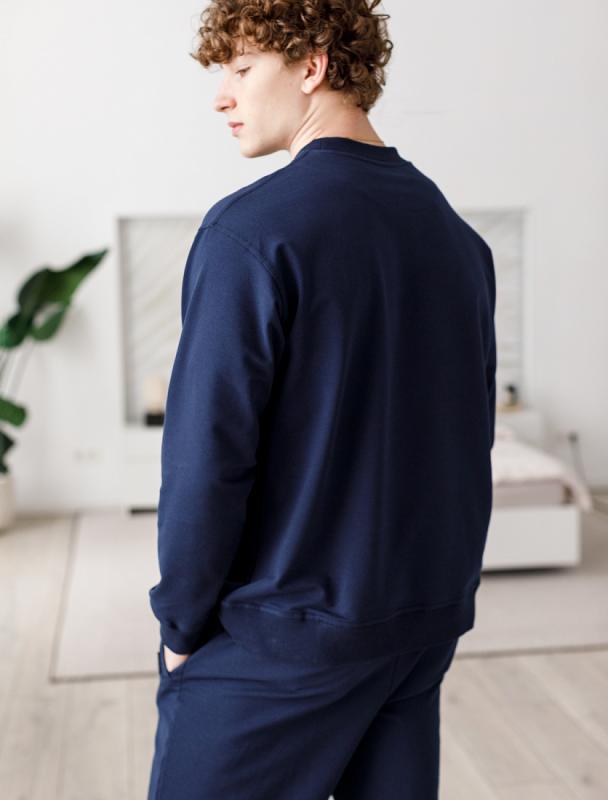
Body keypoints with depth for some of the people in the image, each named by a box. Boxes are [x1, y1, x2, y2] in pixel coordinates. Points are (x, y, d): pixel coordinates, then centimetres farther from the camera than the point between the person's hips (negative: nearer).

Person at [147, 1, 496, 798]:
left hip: (281, 639, -6)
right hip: (428, 624, 7)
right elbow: (474, 434, 11)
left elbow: (208, 453, -18)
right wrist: (441, 589, 18)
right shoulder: (456, 233, 6)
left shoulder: (253, 229, -16)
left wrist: (183, 622, -5)